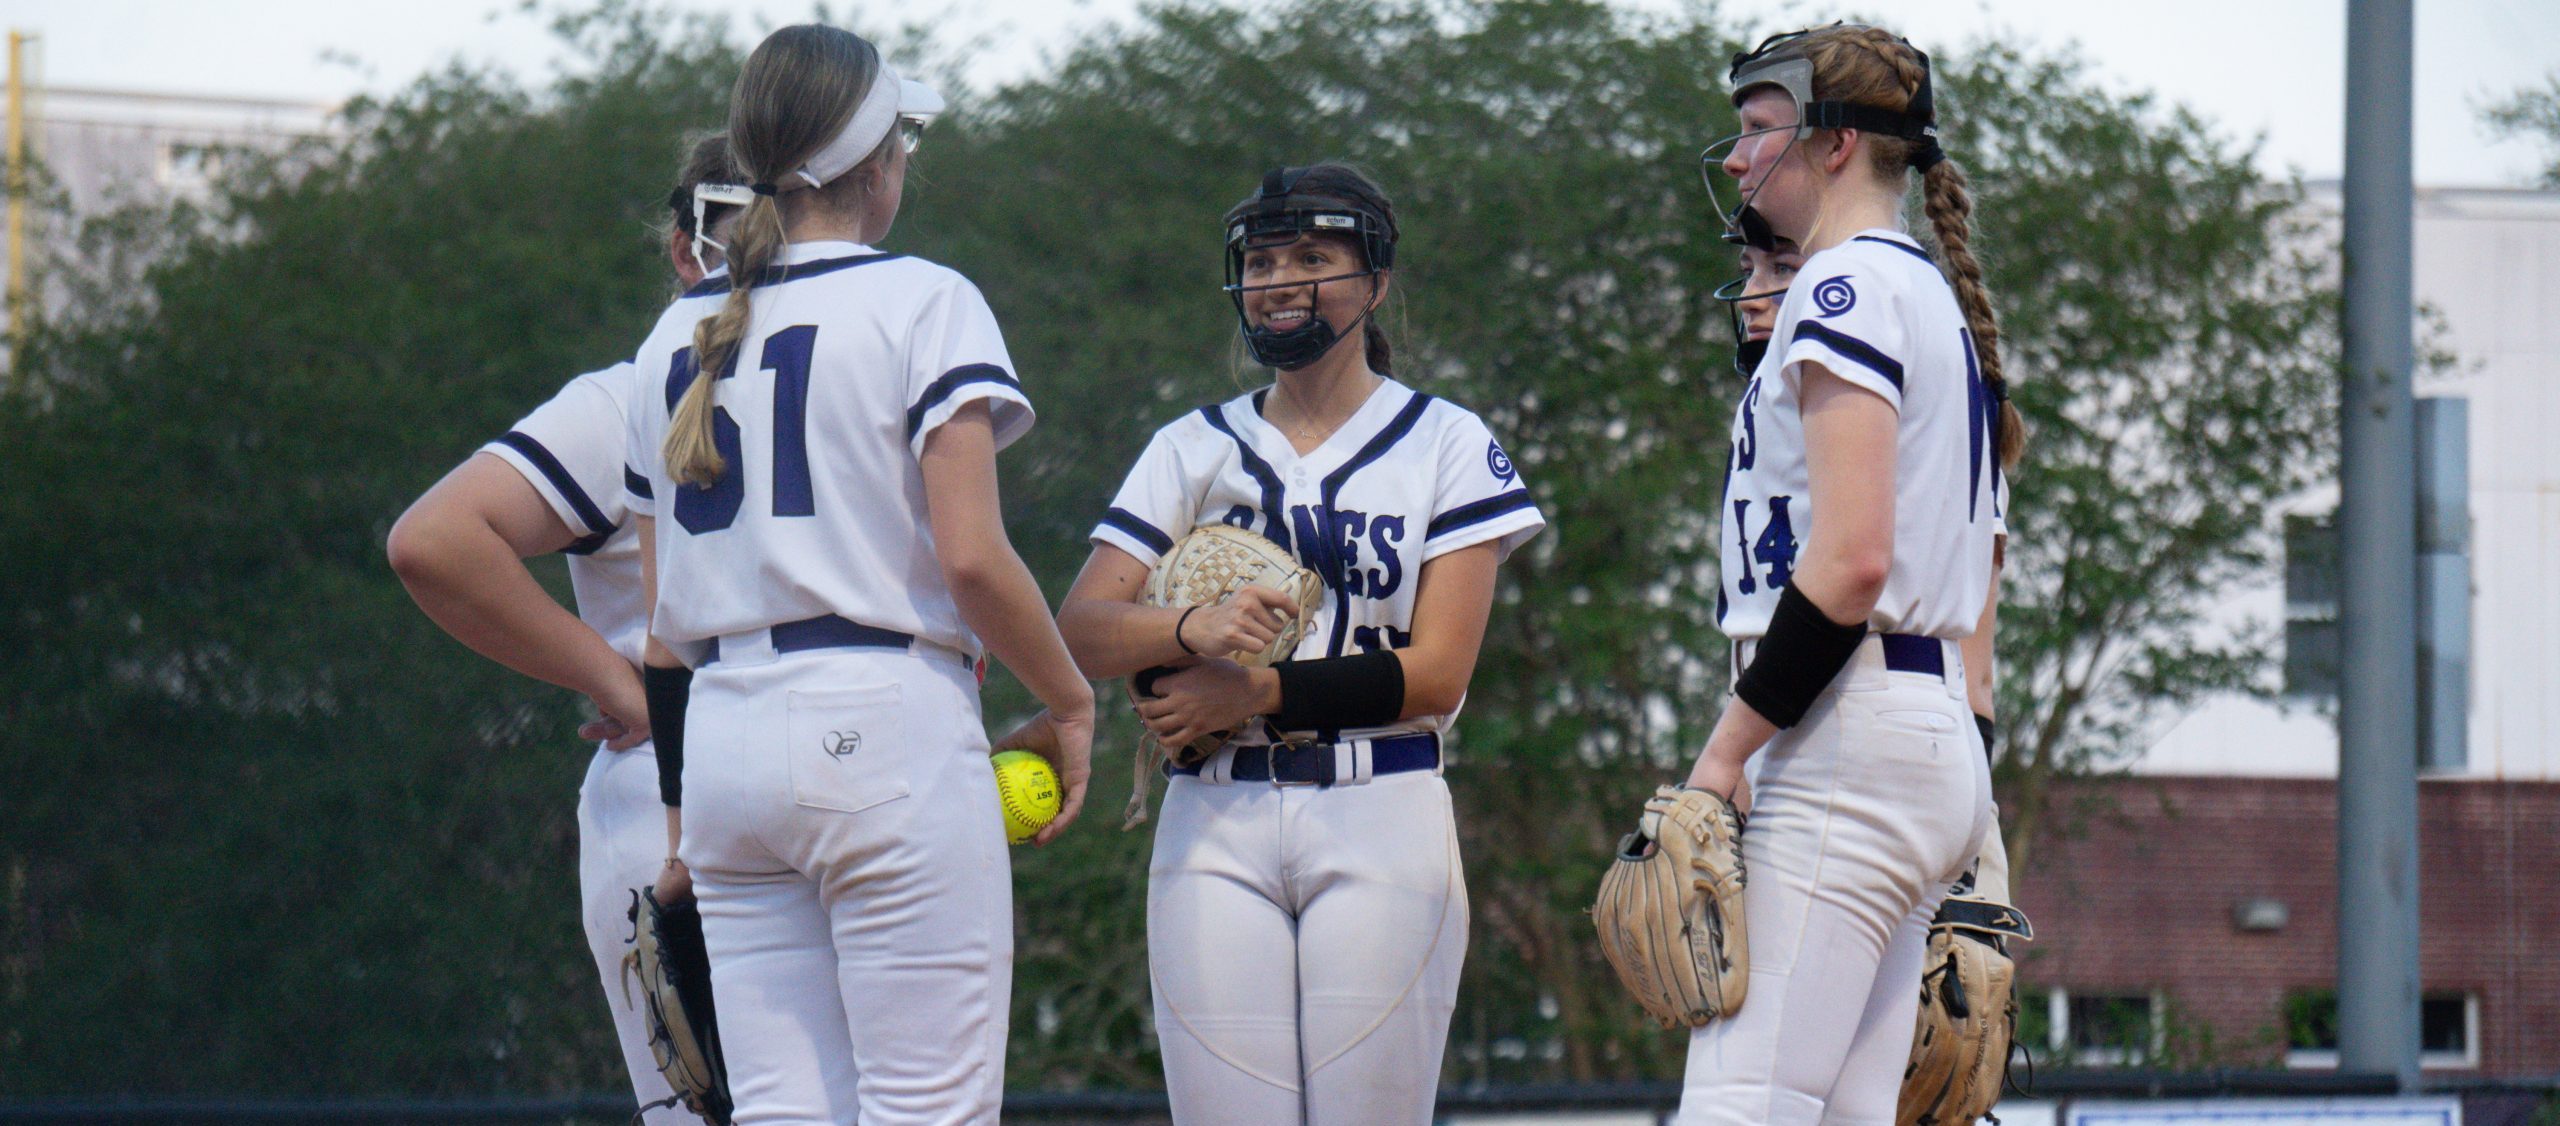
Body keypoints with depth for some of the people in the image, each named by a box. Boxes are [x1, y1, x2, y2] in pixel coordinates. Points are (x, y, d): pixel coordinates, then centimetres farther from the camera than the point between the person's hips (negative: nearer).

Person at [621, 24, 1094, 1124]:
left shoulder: (679, 335, 15)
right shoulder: (921, 302, -3)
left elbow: (666, 621, 15)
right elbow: (969, 557, -13)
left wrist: (680, 808, 22)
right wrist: (1069, 702, 0)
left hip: (723, 739, 6)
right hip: (886, 725, -6)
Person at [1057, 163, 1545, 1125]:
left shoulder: (1446, 444, 6)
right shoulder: (1195, 450, 14)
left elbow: (1434, 676, -3)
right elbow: (1081, 630, 3)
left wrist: (1252, 694, -12)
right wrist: (1193, 630, -18)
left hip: (1380, 828, -2)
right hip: (1215, 829, 2)